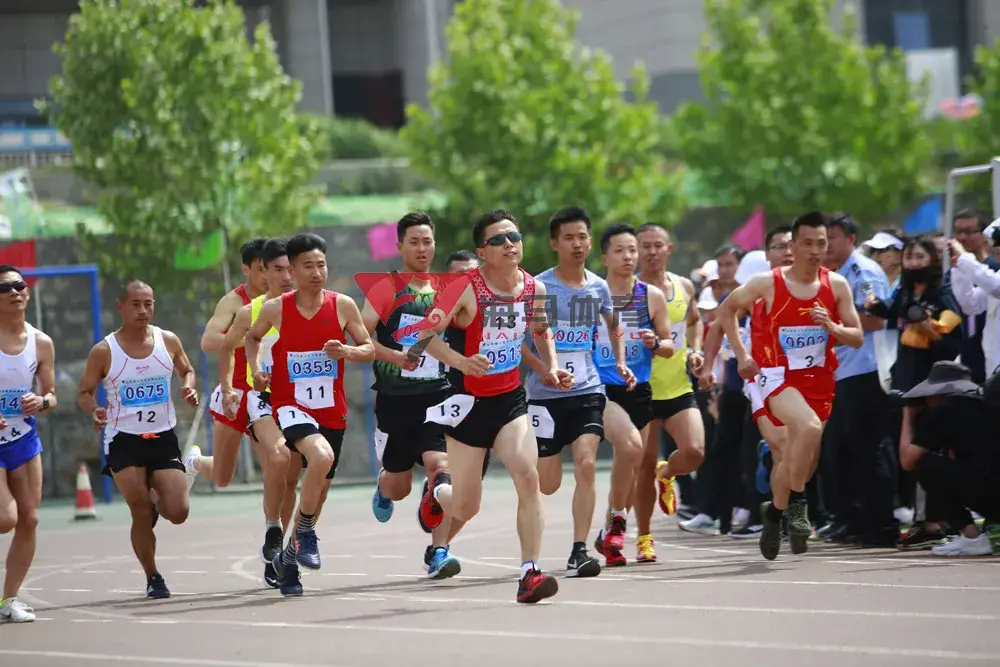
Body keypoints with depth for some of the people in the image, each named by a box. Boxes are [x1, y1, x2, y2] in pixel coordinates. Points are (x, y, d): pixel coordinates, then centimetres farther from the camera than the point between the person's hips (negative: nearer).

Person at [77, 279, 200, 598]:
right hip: (124, 440, -2)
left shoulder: (169, 341, -1)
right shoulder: (104, 352, -7)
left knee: (178, 512, -7)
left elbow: (186, 370, 17)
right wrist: (94, 411, -18)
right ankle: (153, 578, 10)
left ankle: (158, 505, 31)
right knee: (140, 511, -9)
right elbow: (84, 392, 3)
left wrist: (189, 388, -6)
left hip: (163, 437, 2)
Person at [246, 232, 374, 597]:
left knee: (319, 490, 11)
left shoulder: (343, 306, -3)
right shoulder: (275, 309, -5)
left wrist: (347, 352, -17)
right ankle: (304, 533, -13)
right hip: (290, 406, -3)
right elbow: (252, 337, 15)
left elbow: (369, 349, 4)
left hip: (332, 410, 3)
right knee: (322, 456, -32)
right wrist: (256, 368, -2)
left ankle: (288, 556, 32)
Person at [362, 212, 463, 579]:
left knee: (441, 466, -21)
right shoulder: (386, 287, -2)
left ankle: (438, 550, -18)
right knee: (399, 486, 11)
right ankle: (383, 488, 49)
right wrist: (393, 356, -24)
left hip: (437, 394, 1)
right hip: (395, 396, -1)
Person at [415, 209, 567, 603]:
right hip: (467, 403, -3)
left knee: (528, 476, -20)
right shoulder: (465, 291, -18)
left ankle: (529, 574, -20)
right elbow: (425, 335, -19)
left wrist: (551, 368, 3)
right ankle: (437, 496, 44)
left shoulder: (534, 289, -2)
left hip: (510, 400, 3)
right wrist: (461, 362, -34)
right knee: (466, 505, 6)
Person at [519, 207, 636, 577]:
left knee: (586, 464, -18)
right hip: (545, 394, -2)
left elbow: (613, 326, 26)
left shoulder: (598, 287, 6)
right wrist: (542, 368, -20)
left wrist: (620, 363, 12)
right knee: (547, 484, 3)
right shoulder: (538, 287, -6)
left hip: (587, 390, 2)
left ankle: (579, 552, -16)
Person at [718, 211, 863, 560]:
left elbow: (857, 337, 2)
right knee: (810, 427, -33)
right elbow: (727, 309, 8)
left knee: (801, 460, 12)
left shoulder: (836, 285, -1)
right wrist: (741, 354, 1)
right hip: (779, 375, -4)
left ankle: (775, 511, 37)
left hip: (819, 380, 4)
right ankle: (796, 503, -20)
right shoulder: (768, 283, -8)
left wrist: (831, 327, -19)